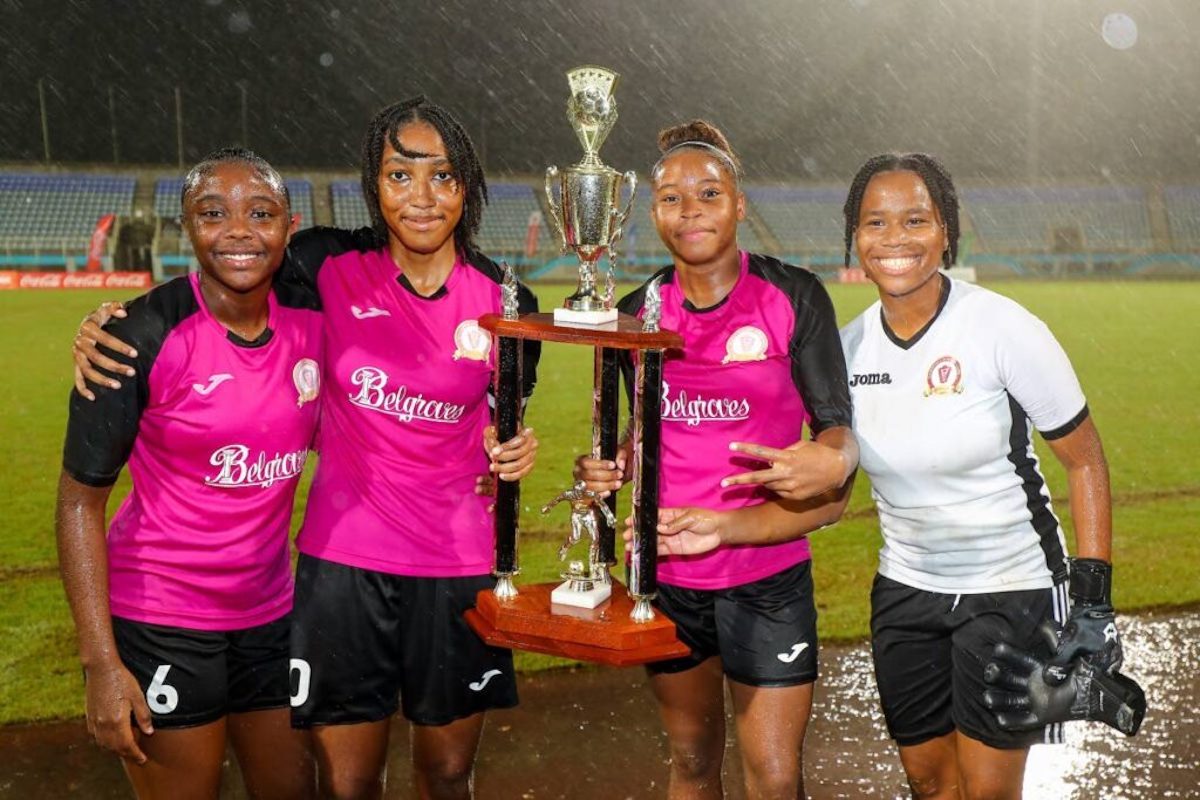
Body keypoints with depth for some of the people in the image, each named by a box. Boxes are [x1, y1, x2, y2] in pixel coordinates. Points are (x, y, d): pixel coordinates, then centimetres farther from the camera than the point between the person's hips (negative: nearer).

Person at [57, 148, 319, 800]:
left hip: (270, 614, 5)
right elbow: (79, 501, -13)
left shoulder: (309, 320, -4)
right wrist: (100, 662, -16)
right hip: (161, 628, -5)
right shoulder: (144, 337, -17)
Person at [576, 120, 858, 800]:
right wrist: (611, 469, -5)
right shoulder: (639, 313, 2)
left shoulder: (793, 296, -6)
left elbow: (837, 425, -6)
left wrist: (833, 459, -29)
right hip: (667, 571, 3)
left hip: (766, 574, -2)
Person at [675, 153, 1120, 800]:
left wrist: (1094, 601, -12)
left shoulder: (1003, 329, -17)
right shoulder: (849, 347, -5)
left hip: (1011, 589, -4)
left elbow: (1085, 461, -9)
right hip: (906, 590, 4)